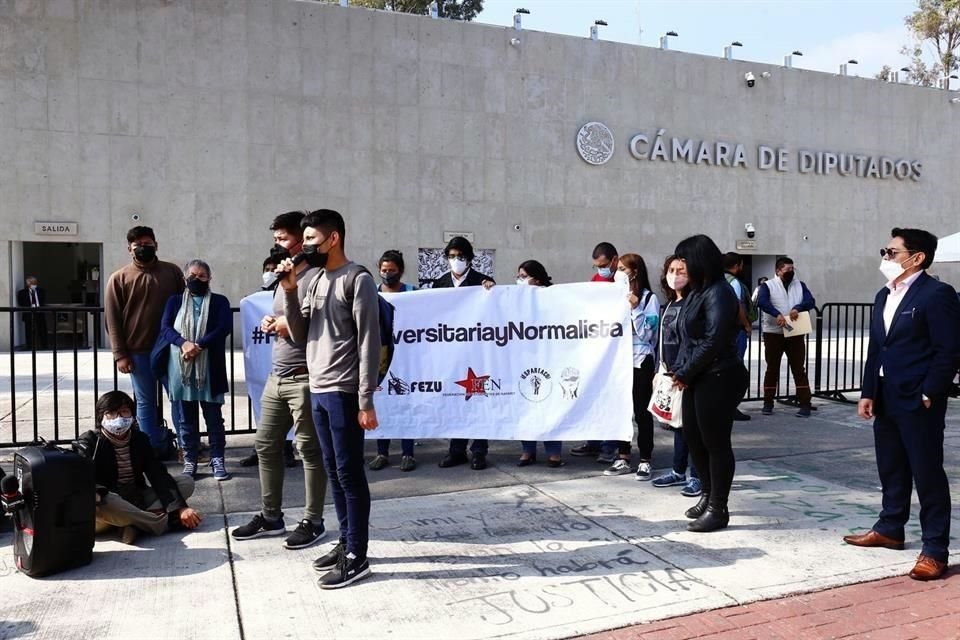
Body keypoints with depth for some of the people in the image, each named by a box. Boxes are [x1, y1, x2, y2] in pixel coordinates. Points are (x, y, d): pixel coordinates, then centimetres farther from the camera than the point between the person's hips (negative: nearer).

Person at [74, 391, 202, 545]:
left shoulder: (140, 439, 4)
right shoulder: (89, 442, -7)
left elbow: (159, 476, -6)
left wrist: (180, 508, -20)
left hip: (136, 500, 5)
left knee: (187, 481, -8)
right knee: (96, 500, -40)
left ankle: (134, 523, -29)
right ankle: (168, 522, -33)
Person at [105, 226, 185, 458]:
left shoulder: (172, 272, 6)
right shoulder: (118, 278, 2)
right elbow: (113, 319, -1)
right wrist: (120, 354, -6)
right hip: (139, 351, -1)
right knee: (146, 402, 7)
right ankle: (156, 449, 16)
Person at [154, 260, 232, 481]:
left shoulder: (220, 302, 7)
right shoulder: (174, 301, 14)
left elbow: (224, 328, -7)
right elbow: (165, 327, 0)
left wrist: (199, 346, -18)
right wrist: (183, 343, -19)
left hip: (209, 368, -2)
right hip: (180, 368, 2)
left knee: (213, 417, 1)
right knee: (186, 418, 8)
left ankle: (217, 460, 8)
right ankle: (190, 461, 17)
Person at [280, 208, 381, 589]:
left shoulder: (358, 279, -9)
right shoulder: (316, 281, 15)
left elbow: (369, 342, -13)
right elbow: (300, 336, 11)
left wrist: (366, 401, -17)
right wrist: (289, 291, -1)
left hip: (343, 392, -8)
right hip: (317, 390, 8)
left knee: (350, 474, -2)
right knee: (333, 472, 13)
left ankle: (357, 558, 6)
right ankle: (346, 543, 25)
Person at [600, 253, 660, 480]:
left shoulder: (649, 298, -6)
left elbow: (646, 334, -10)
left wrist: (635, 309, -17)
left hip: (640, 361, -5)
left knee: (641, 411, 3)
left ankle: (645, 460, 13)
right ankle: (623, 458, 19)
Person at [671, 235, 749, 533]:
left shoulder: (719, 293, -15)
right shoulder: (697, 291, 13)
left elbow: (713, 341, -21)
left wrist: (684, 373, -13)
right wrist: (680, 371, 2)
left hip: (718, 379, -9)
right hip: (697, 378, 9)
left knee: (715, 442, 0)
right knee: (693, 436, 16)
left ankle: (718, 509, 13)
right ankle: (709, 494, 33)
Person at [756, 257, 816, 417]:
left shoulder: (800, 285, 10)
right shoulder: (768, 285, -2)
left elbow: (810, 301, -4)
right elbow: (762, 302, -20)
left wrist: (797, 308, -24)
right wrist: (777, 314, -35)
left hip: (796, 334, 2)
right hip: (773, 333, -2)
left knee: (799, 369, 1)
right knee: (772, 369, 6)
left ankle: (805, 405, 3)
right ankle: (768, 403, 16)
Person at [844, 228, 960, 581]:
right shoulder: (884, 296, 14)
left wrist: (927, 396, -16)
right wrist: (868, 393, 9)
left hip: (917, 401, -8)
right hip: (886, 399, 8)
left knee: (927, 473, 0)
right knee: (891, 469, 17)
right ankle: (889, 529, 31)